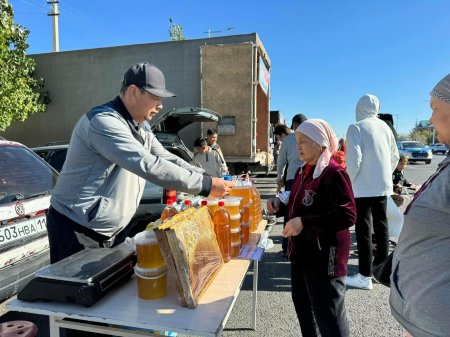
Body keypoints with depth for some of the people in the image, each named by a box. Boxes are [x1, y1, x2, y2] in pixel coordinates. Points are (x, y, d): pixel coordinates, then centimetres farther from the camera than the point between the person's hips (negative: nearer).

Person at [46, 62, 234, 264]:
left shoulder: (141, 127, 5)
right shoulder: (104, 121, -25)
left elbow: (166, 159, 7)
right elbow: (149, 166, -34)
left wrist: (207, 177, -7)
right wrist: (205, 185, -31)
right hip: (77, 230, -8)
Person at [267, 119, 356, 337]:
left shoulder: (334, 173, -18)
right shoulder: (302, 171, 10)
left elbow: (347, 215, -26)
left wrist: (304, 222, -28)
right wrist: (280, 206, 3)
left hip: (324, 256, -9)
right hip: (301, 251, 9)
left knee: (328, 315, 5)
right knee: (302, 304, 23)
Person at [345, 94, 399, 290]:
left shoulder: (356, 127, -11)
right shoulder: (384, 126, 8)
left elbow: (353, 158, -19)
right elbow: (394, 156, 14)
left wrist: (349, 181, -6)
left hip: (363, 187, -6)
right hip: (383, 186, 7)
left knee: (364, 231, -2)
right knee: (381, 228, 16)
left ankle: (365, 277, 3)